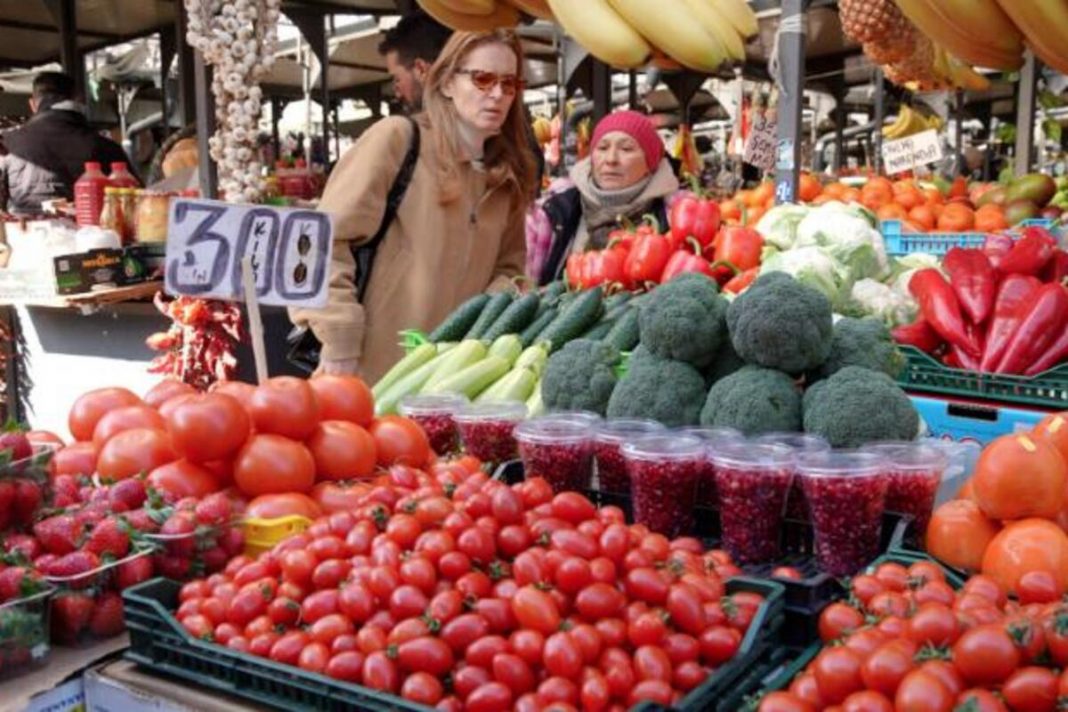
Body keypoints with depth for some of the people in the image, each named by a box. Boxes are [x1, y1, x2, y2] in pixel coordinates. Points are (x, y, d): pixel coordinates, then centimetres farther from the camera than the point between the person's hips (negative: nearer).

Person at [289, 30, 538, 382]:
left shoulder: (509, 173, 9)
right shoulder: (397, 138, -8)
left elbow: (508, 266, 15)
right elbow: (328, 240, -11)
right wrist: (339, 341, -14)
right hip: (374, 371, -5)